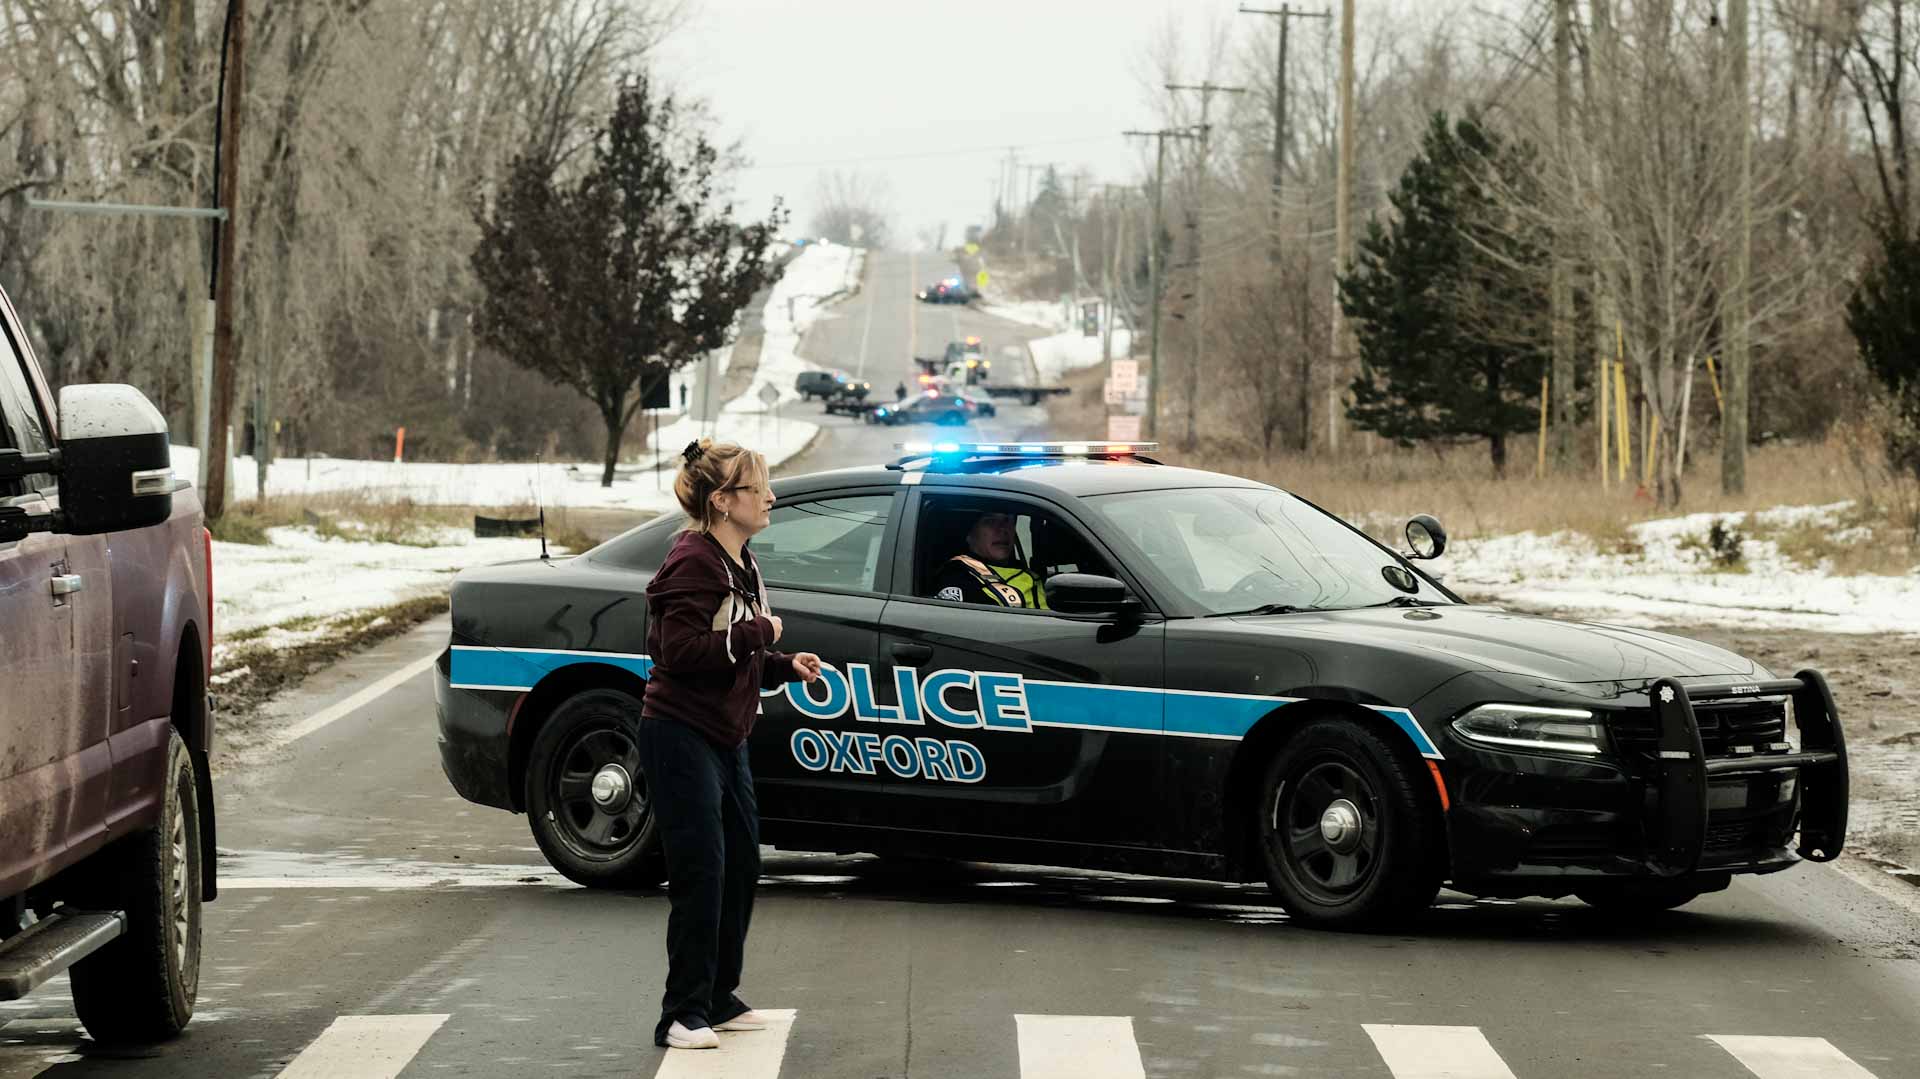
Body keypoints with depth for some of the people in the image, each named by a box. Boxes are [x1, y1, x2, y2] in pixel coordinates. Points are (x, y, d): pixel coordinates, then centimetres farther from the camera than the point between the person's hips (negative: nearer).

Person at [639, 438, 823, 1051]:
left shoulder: (740, 564, 15)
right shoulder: (693, 562, -15)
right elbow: (682, 651, -25)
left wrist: (786, 667, 8)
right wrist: (758, 633, -17)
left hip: (725, 739, 10)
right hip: (681, 736, -10)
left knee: (741, 867, 12)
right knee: (701, 874, -10)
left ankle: (719, 1000, 24)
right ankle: (683, 1015, -4)